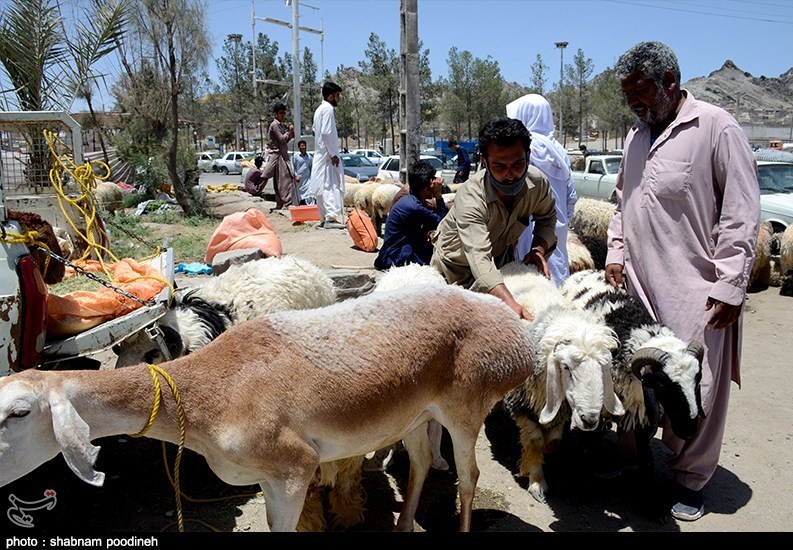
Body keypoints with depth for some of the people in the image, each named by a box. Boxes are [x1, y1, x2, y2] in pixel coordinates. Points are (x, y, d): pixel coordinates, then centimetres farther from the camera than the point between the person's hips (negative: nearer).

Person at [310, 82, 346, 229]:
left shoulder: (320, 109, 18)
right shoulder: (328, 108, -11)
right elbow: (326, 132, -20)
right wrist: (333, 154, -18)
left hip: (320, 155, 10)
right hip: (328, 154, -10)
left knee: (323, 187, 10)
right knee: (332, 185, -11)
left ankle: (324, 218, 13)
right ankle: (331, 218, -16)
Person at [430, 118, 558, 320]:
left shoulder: (538, 182, -22)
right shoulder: (470, 199, -39)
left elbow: (547, 216, 2)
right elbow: (480, 260, -50)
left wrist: (539, 248, -18)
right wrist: (510, 304, -64)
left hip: (502, 257, 5)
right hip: (457, 266, -4)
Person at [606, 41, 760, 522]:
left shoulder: (717, 128, -8)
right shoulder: (637, 135, 14)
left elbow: (741, 215, -9)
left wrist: (730, 286, -12)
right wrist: (616, 253, 14)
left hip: (694, 291, -6)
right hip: (638, 284, 6)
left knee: (695, 389, 1)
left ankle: (690, 481, 20)